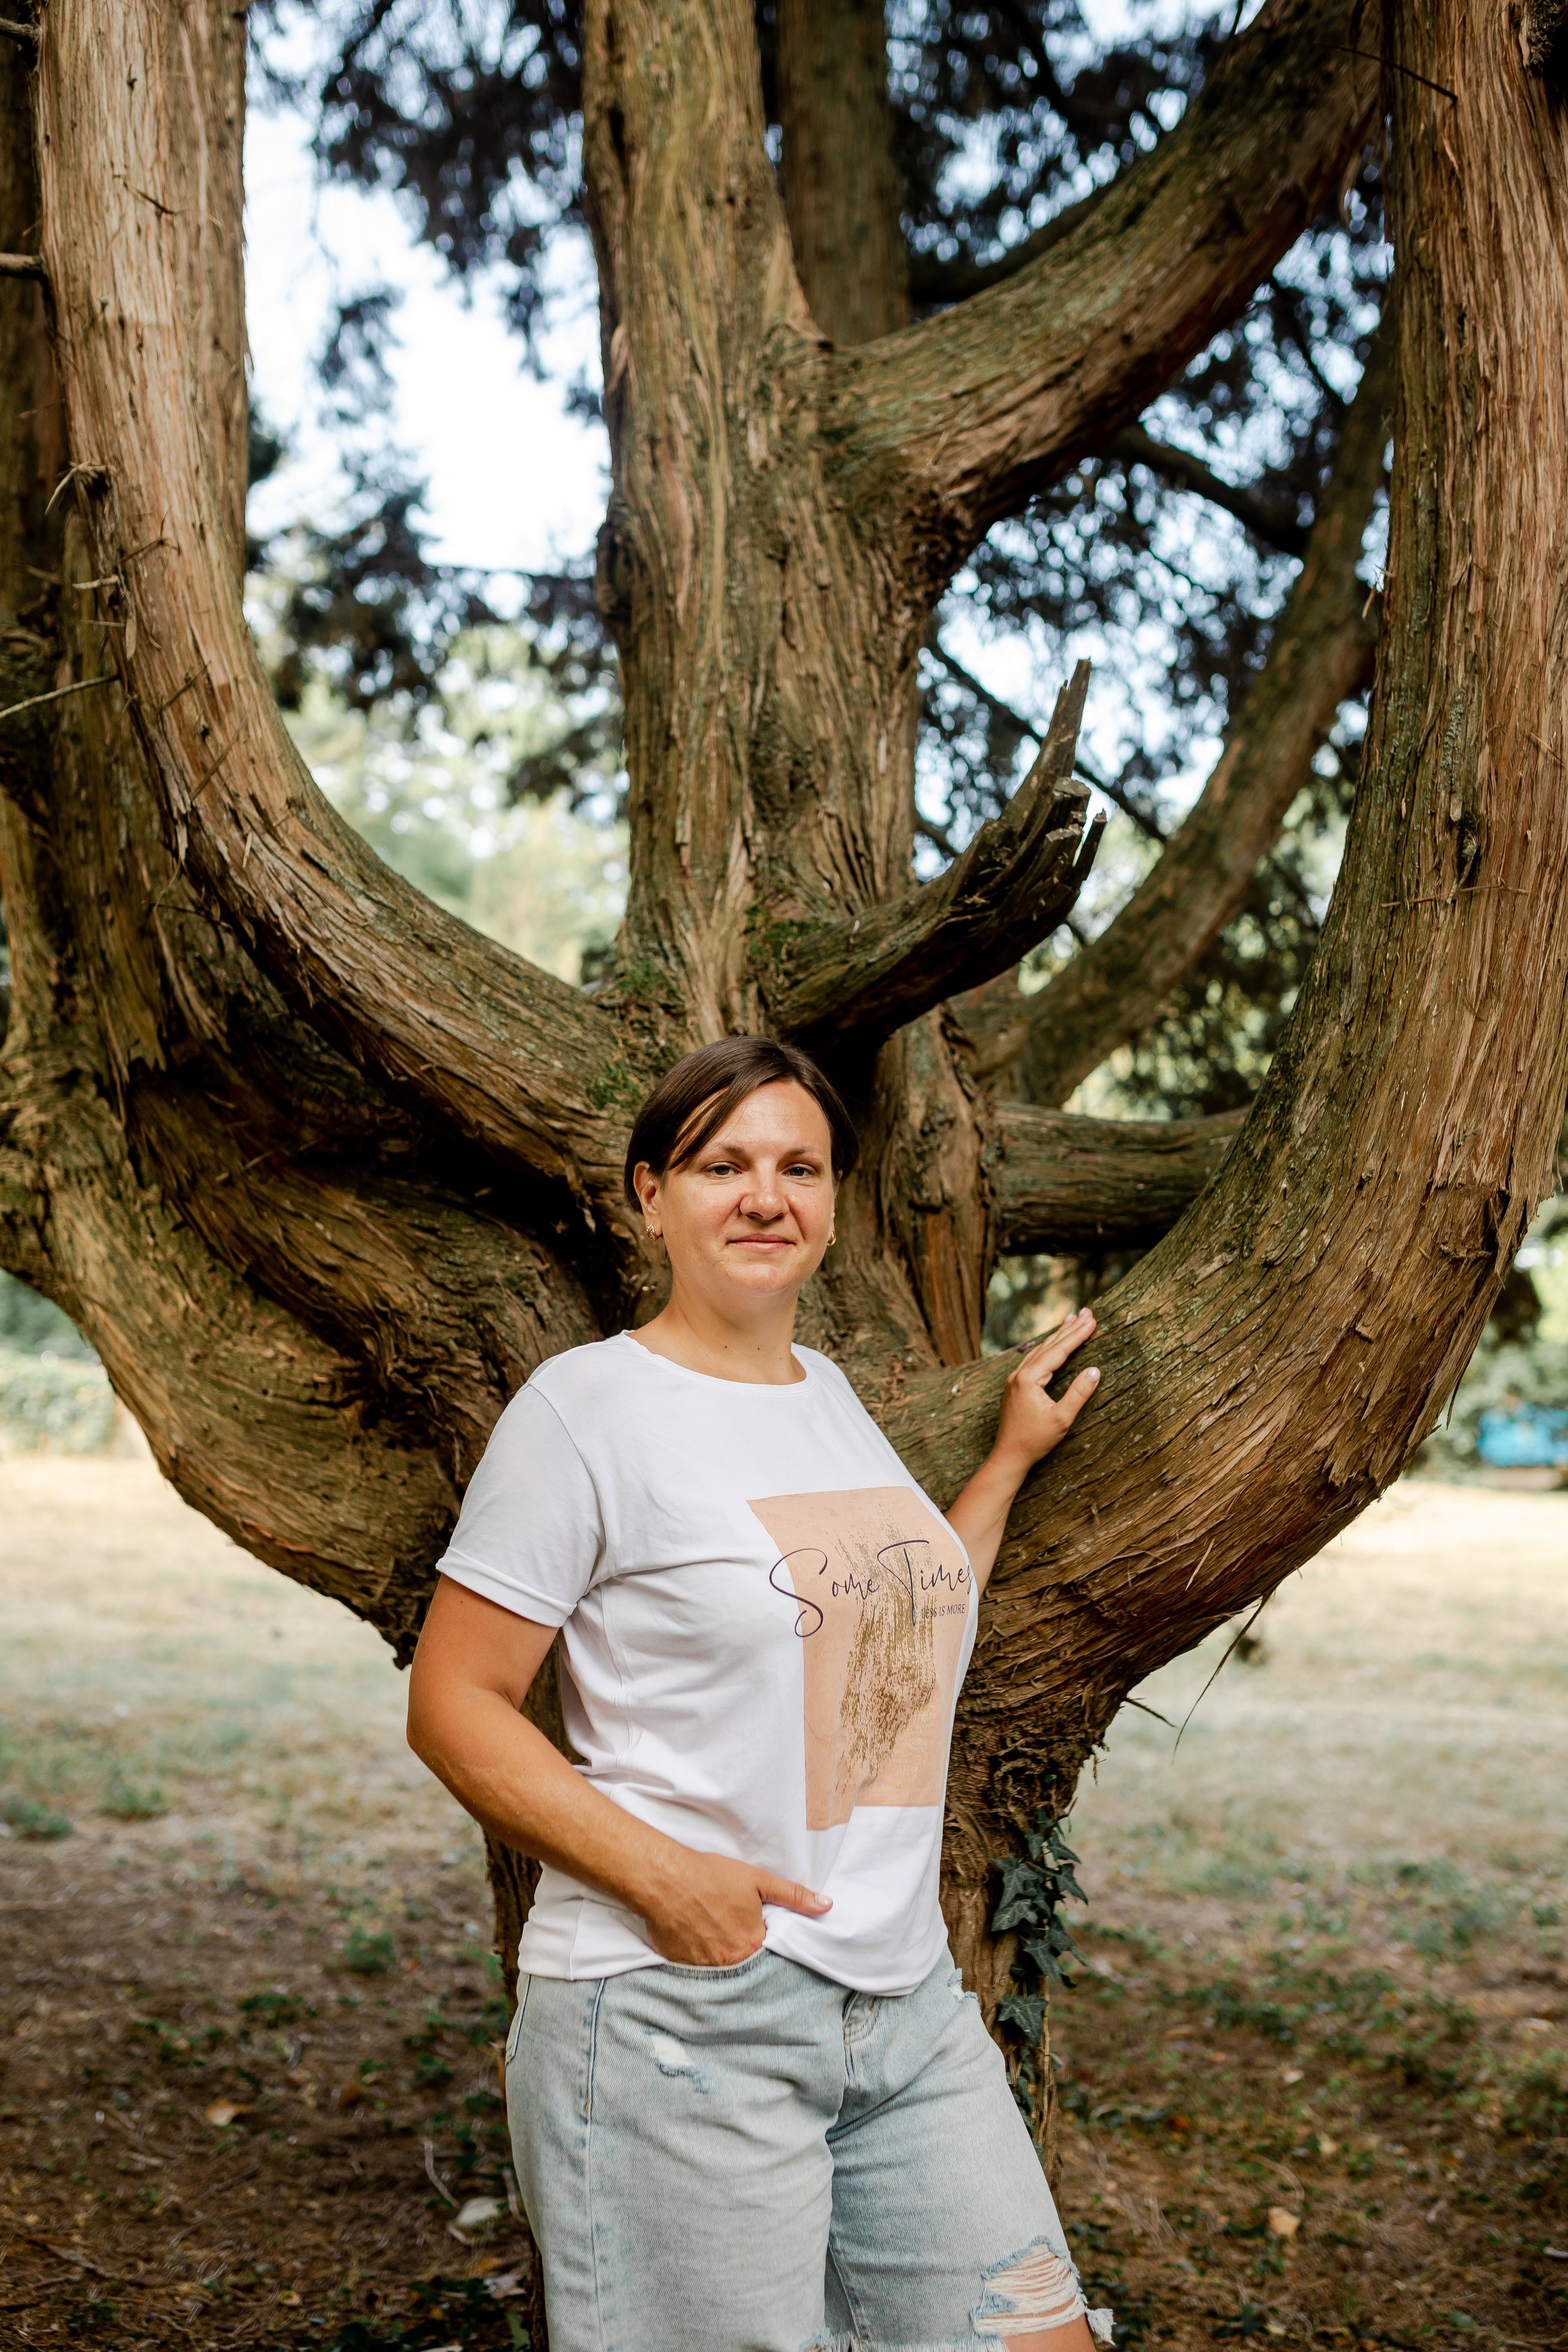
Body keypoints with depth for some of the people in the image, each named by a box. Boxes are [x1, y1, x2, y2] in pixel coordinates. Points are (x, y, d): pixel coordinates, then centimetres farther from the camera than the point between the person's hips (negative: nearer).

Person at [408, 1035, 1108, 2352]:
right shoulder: (586, 1406, -8)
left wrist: (1013, 1457, 23)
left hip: (906, 1997, 7)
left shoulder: (828, 1391, 13)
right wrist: (661, 1876, -18)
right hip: (680, 2010, -7)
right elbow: (453, 1705, -9)